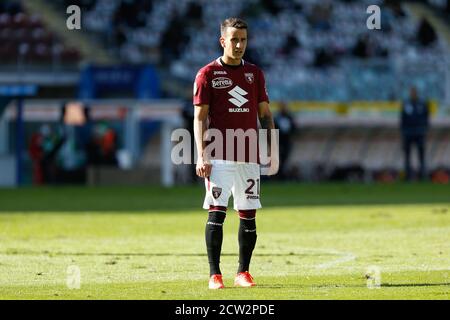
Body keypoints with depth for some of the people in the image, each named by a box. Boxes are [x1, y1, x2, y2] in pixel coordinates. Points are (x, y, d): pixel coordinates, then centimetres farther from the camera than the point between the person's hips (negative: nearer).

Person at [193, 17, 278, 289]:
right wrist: (201, 155, -12)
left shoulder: (255, 73, 12)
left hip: (249, 156, 4)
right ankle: (214, 274, -7)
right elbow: (199, 118, -3)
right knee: (216, 213, -9)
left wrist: (272, 150, 7)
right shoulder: (208, 74, 0)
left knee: (248, 214, 5)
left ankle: (243, 272, 14)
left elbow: (265, 114, 15)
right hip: (219, 156, -4)